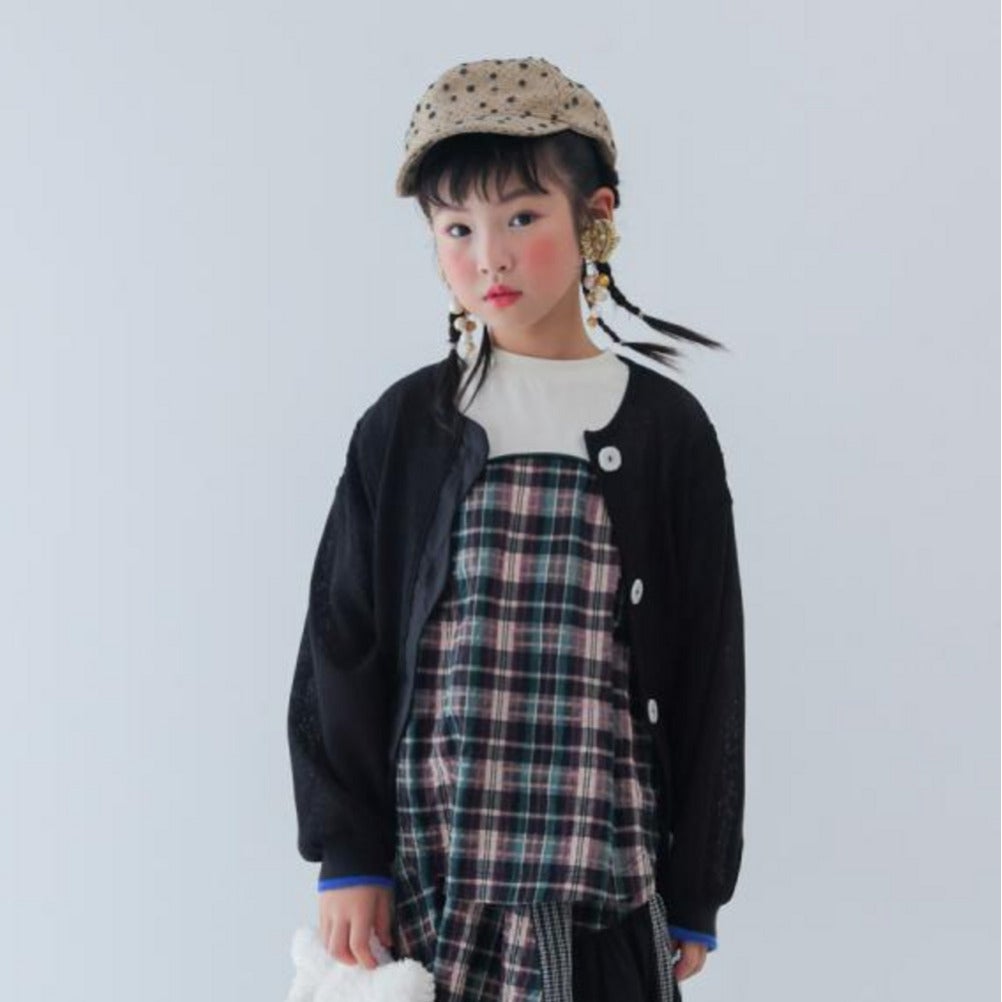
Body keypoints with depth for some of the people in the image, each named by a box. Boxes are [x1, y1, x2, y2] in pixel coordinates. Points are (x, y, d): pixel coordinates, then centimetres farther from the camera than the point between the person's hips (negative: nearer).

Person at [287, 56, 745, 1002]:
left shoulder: (666, 429, 2)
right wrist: (349, 858, -1)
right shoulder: (404, 428, 3)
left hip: (602, 881, 0)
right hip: (425, 876, 1)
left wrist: (696, 892, 5)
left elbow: (706, 671, 5)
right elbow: (340, 652, 5)